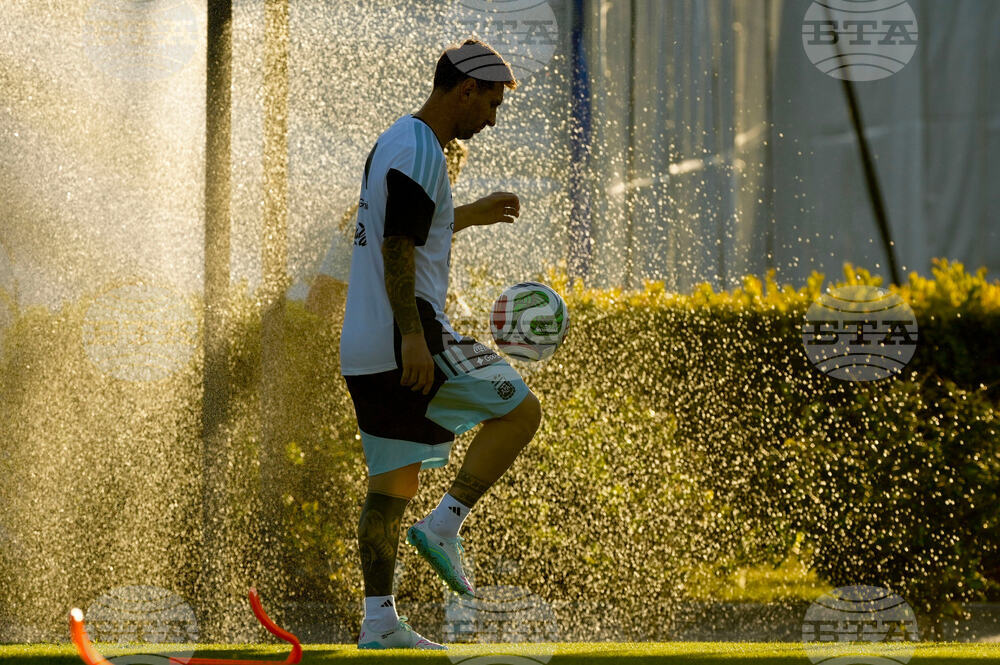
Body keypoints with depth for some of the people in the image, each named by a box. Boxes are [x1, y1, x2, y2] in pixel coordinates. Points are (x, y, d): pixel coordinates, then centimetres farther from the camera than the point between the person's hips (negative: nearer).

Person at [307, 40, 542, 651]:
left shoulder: (394, 143, 19)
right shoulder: (419, 152, -12)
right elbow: (396, 247, -20)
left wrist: (469, 216, 37)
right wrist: (412, 338, -25)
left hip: (364, 349, 10)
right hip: (409, 336, -10)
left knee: (394, 480, 8)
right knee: (521, 411, -1)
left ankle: (380, 622, 5)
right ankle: (444, 526, -7)